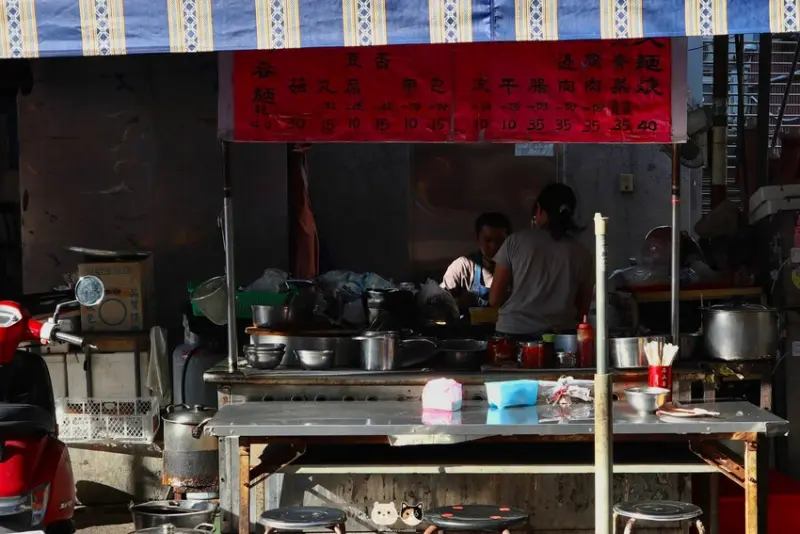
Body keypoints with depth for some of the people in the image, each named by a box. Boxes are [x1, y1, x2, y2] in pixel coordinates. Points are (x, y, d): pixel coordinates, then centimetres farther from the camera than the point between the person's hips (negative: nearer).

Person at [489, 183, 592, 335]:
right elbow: (582, 311, 9)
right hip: (560, 338, 1)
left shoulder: (516, 241, 1)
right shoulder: (581, 254, 5)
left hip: (513, 334, -1)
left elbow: (495, 299, 3)